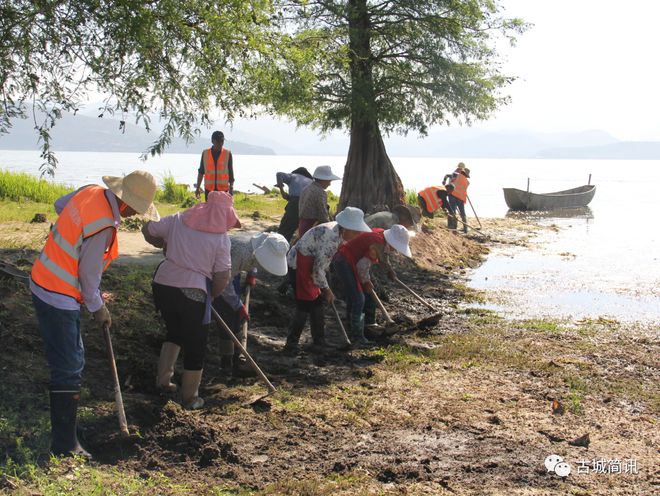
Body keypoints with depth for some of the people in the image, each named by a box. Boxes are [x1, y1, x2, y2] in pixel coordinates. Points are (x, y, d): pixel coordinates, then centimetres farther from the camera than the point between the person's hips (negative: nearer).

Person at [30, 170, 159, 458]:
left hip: (45, 281, 10)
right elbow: (89, 273, -18)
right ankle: (65, 446, 1)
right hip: (58, 297, -10)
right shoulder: (104, 226, -27)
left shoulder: (91, 192, -1)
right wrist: (98, 308, -2)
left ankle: (64, 417, 37)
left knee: (72, 361, 22)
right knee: (68, 370, -5)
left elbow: (60, 205, 20)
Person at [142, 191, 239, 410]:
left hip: (162, 285, 5)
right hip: (192, 293, -5)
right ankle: (190, 398, 23)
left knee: (175, 331, 30)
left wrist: (165, 245, 27)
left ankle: (163, 380, 30)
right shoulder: (221, 237, -5)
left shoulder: (179, 219, 4)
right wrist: (211, 295, 9)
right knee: (195, 346, 12)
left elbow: (147, 230, 12)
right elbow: (223, 276, -8)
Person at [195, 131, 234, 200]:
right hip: (209, 189, 1)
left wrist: (231, 187, -2)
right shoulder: (205, 153, 4)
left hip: (223, 189, -1)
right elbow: (201, 171, 11)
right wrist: (198, 187, 11)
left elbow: (230, 172, 4)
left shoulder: (227, 153, 0)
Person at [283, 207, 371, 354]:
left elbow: (324, 260, 12)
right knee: (305, 306, -7)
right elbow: (318, 270, -25)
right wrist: (327, 289, -11)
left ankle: (319, 343, 21)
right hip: (299, 266, -10)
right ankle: (291, 345, 4)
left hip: (309, 265, 10)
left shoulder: (337, 231, -1)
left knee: (317, 303, 12)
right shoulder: (331, 238, -30)